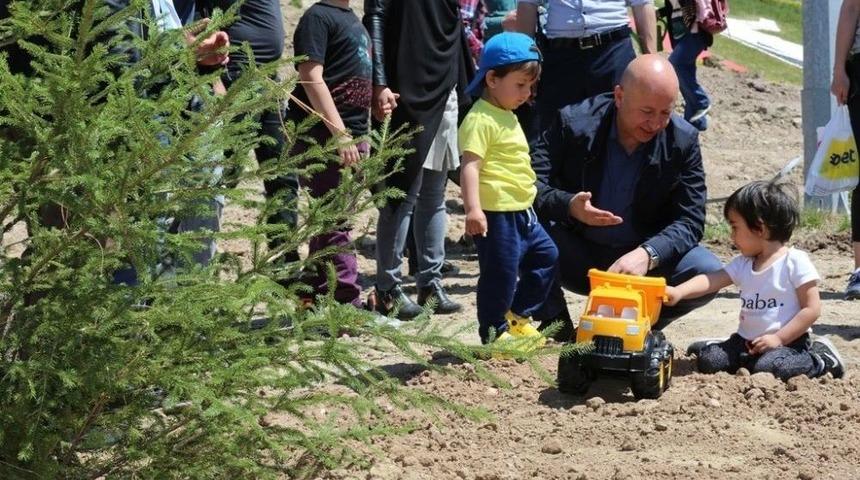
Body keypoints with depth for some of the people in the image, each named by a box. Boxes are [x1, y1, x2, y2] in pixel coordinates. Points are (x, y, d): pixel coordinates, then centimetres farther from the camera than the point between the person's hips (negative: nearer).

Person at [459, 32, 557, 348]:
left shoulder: (507, 117, 17)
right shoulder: (481, 120, -16)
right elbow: (470, 166, -24)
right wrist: (473, 208, -32)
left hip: (521, 212, 10)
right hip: (496, 214, -10)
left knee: (545, 255, 18)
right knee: (501, 273, -4)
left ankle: (517, 317, 27)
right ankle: (494, 335, 9)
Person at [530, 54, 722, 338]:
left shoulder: (683, 141, -9)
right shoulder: (574, 123, -13)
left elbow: (689, 221, -12)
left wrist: (647, 254, -32)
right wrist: (569, 206, -38)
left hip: (639, 260, 1)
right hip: (577, 257, -1)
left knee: (707, 271, -26)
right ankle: (555, 323, -8)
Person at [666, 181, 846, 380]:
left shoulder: (796, 261, -12)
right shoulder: (742, 264, 7)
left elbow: (812, 309, -14)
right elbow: (710, 280, -4)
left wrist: (779, 339, -18)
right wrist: (679, 292, -22)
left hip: (789, 341, -5)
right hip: (747, 340, 5)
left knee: (767, 368, -33)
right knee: (708, 360, -12)